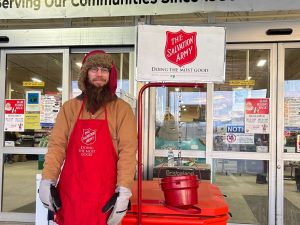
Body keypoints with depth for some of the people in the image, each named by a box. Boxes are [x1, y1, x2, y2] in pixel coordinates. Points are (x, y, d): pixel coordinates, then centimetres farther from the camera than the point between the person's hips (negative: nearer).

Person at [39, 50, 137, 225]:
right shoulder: (70, 107, 7)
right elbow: (57, 145, 3)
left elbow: (128, 151, -8)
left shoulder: (122, 109, -2)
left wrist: (124, 190, -15)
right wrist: (47, 181, -6)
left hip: (104, 193, -2)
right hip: (69, 190, 2)